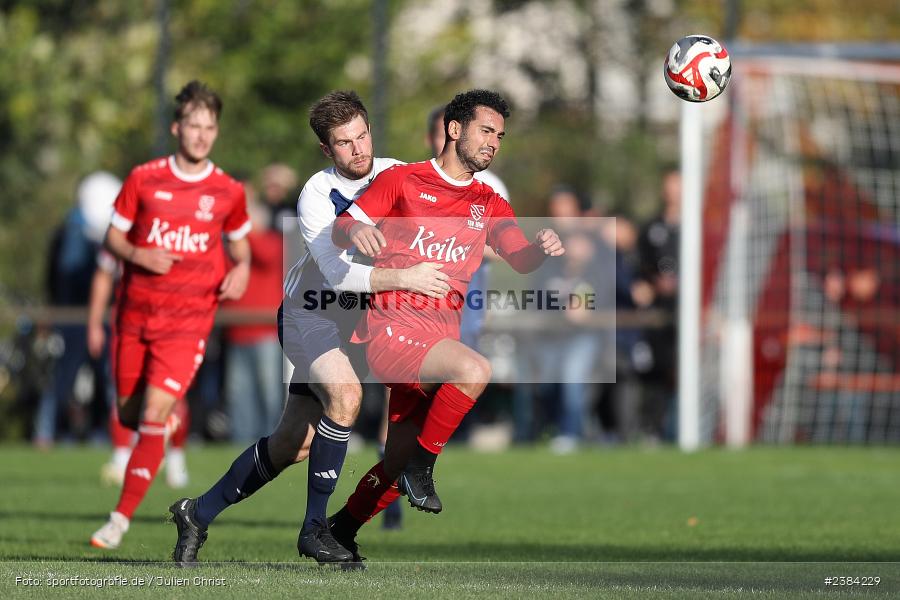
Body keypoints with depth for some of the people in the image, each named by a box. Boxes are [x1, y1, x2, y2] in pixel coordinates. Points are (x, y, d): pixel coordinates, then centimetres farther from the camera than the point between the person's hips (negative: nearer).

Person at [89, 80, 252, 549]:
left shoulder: (228, 192, 1)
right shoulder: (143, 180, -1)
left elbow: (239, 242, 18)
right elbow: (113, 237, 6)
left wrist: (241, 269, -4)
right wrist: (138, 255, -15)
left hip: (188, 321, -2)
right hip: (136, 313, 2)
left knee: (152, 418, -14)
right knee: (129, 414, 10)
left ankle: (121, 519, -9)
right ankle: (170, 419, 47)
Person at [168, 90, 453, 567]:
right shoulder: (316, 196, -20)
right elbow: (338, 272, -30)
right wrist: (403, 277, -39)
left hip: (357, 321, 6)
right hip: (310, 313, -6)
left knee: (293, 445, 7)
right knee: (345, 393, -33)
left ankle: (200, 513, 24)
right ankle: (314, 527, -22)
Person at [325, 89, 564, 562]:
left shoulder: (489, 204, 17)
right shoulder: (402, 180, 3)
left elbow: (520, 260, 5)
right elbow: (339, 230, -1)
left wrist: (542, 249, -18)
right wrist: (355, 230, -26)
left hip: (441, 336, 6)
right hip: (391, 326, -6)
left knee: (399, 469, 9)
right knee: (474, 370, -34)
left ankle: (341, 531, 29)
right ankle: (421, 465, -19)